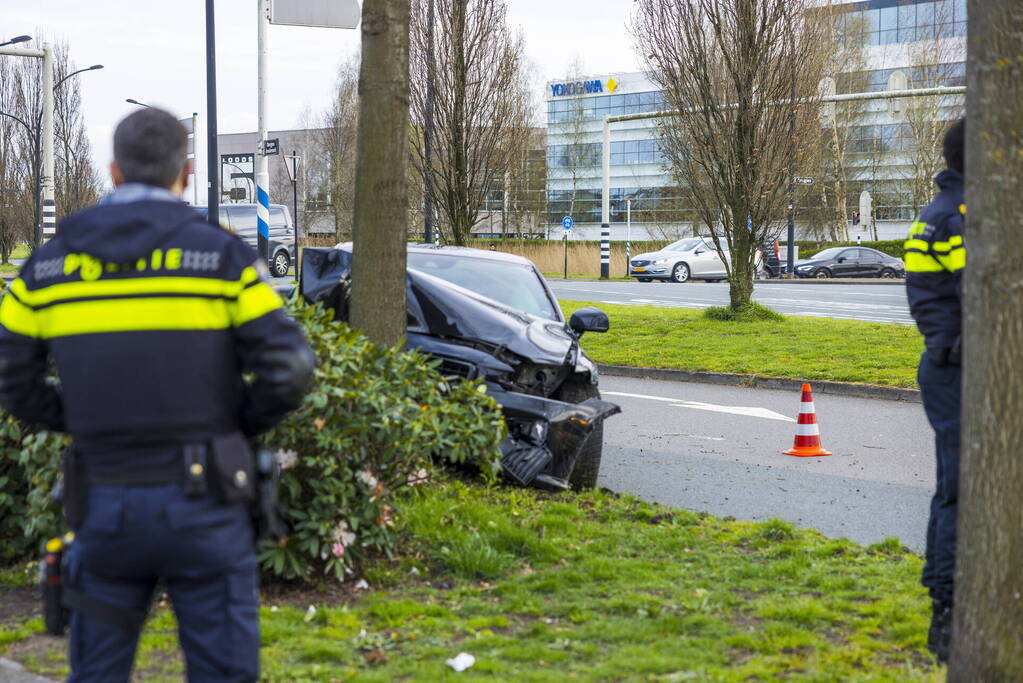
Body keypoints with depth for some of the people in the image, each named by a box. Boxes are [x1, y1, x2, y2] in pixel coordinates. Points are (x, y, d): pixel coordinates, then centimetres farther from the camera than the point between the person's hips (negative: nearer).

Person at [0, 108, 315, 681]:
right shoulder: (221, 255, -5)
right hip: (201, 504, -3)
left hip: (105, 503, 3)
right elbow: (289, 368, -9)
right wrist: (237, 426, 7)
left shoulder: (49, 265, 5)